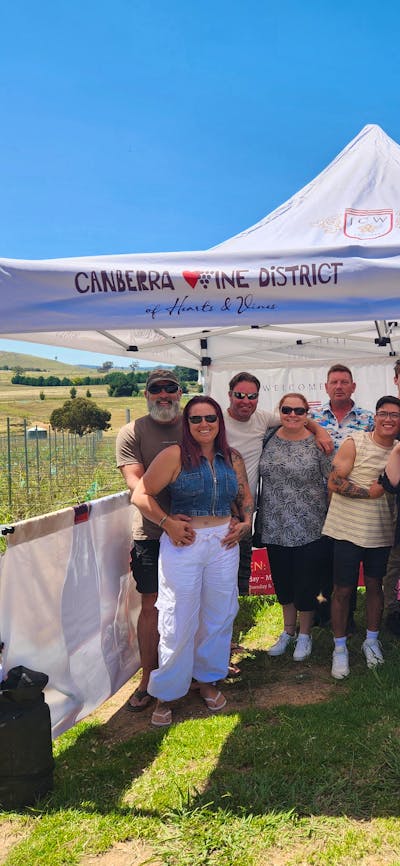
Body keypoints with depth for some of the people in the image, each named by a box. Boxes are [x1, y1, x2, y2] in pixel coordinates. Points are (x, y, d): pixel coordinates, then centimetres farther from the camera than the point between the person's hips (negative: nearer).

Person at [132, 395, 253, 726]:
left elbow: (245, 496, 21)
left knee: (219, 616, 13)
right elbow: (141, 494, -8)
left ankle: (208, 679, 34)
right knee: (179, 620, 2)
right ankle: (166, 693, 19)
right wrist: (167, 523, -15)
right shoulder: (174, 456, -7)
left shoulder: (232, 459, 8)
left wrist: (245, 523, 5)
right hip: (183, 544, -4)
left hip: (223, 543, 4)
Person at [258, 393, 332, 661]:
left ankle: (305, 635, 30)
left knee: (306, 584, 8)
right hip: (276, 528, 4)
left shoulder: (317, 443, -8)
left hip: (309, 529, -4)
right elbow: (262, 476, 11)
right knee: (282, 583, 17)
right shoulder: (269, 439, 2)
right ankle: (288, 631, 37)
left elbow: (331, 483, -4)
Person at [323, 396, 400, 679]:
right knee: (343, 589, 4)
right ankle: (340, 648, 21)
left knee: (375, 585, 16)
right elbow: (334, 482, -16)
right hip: (349, 528, -4)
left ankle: (372, 640, 36)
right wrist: (370, 492, -16)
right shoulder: (355, 443, -11)